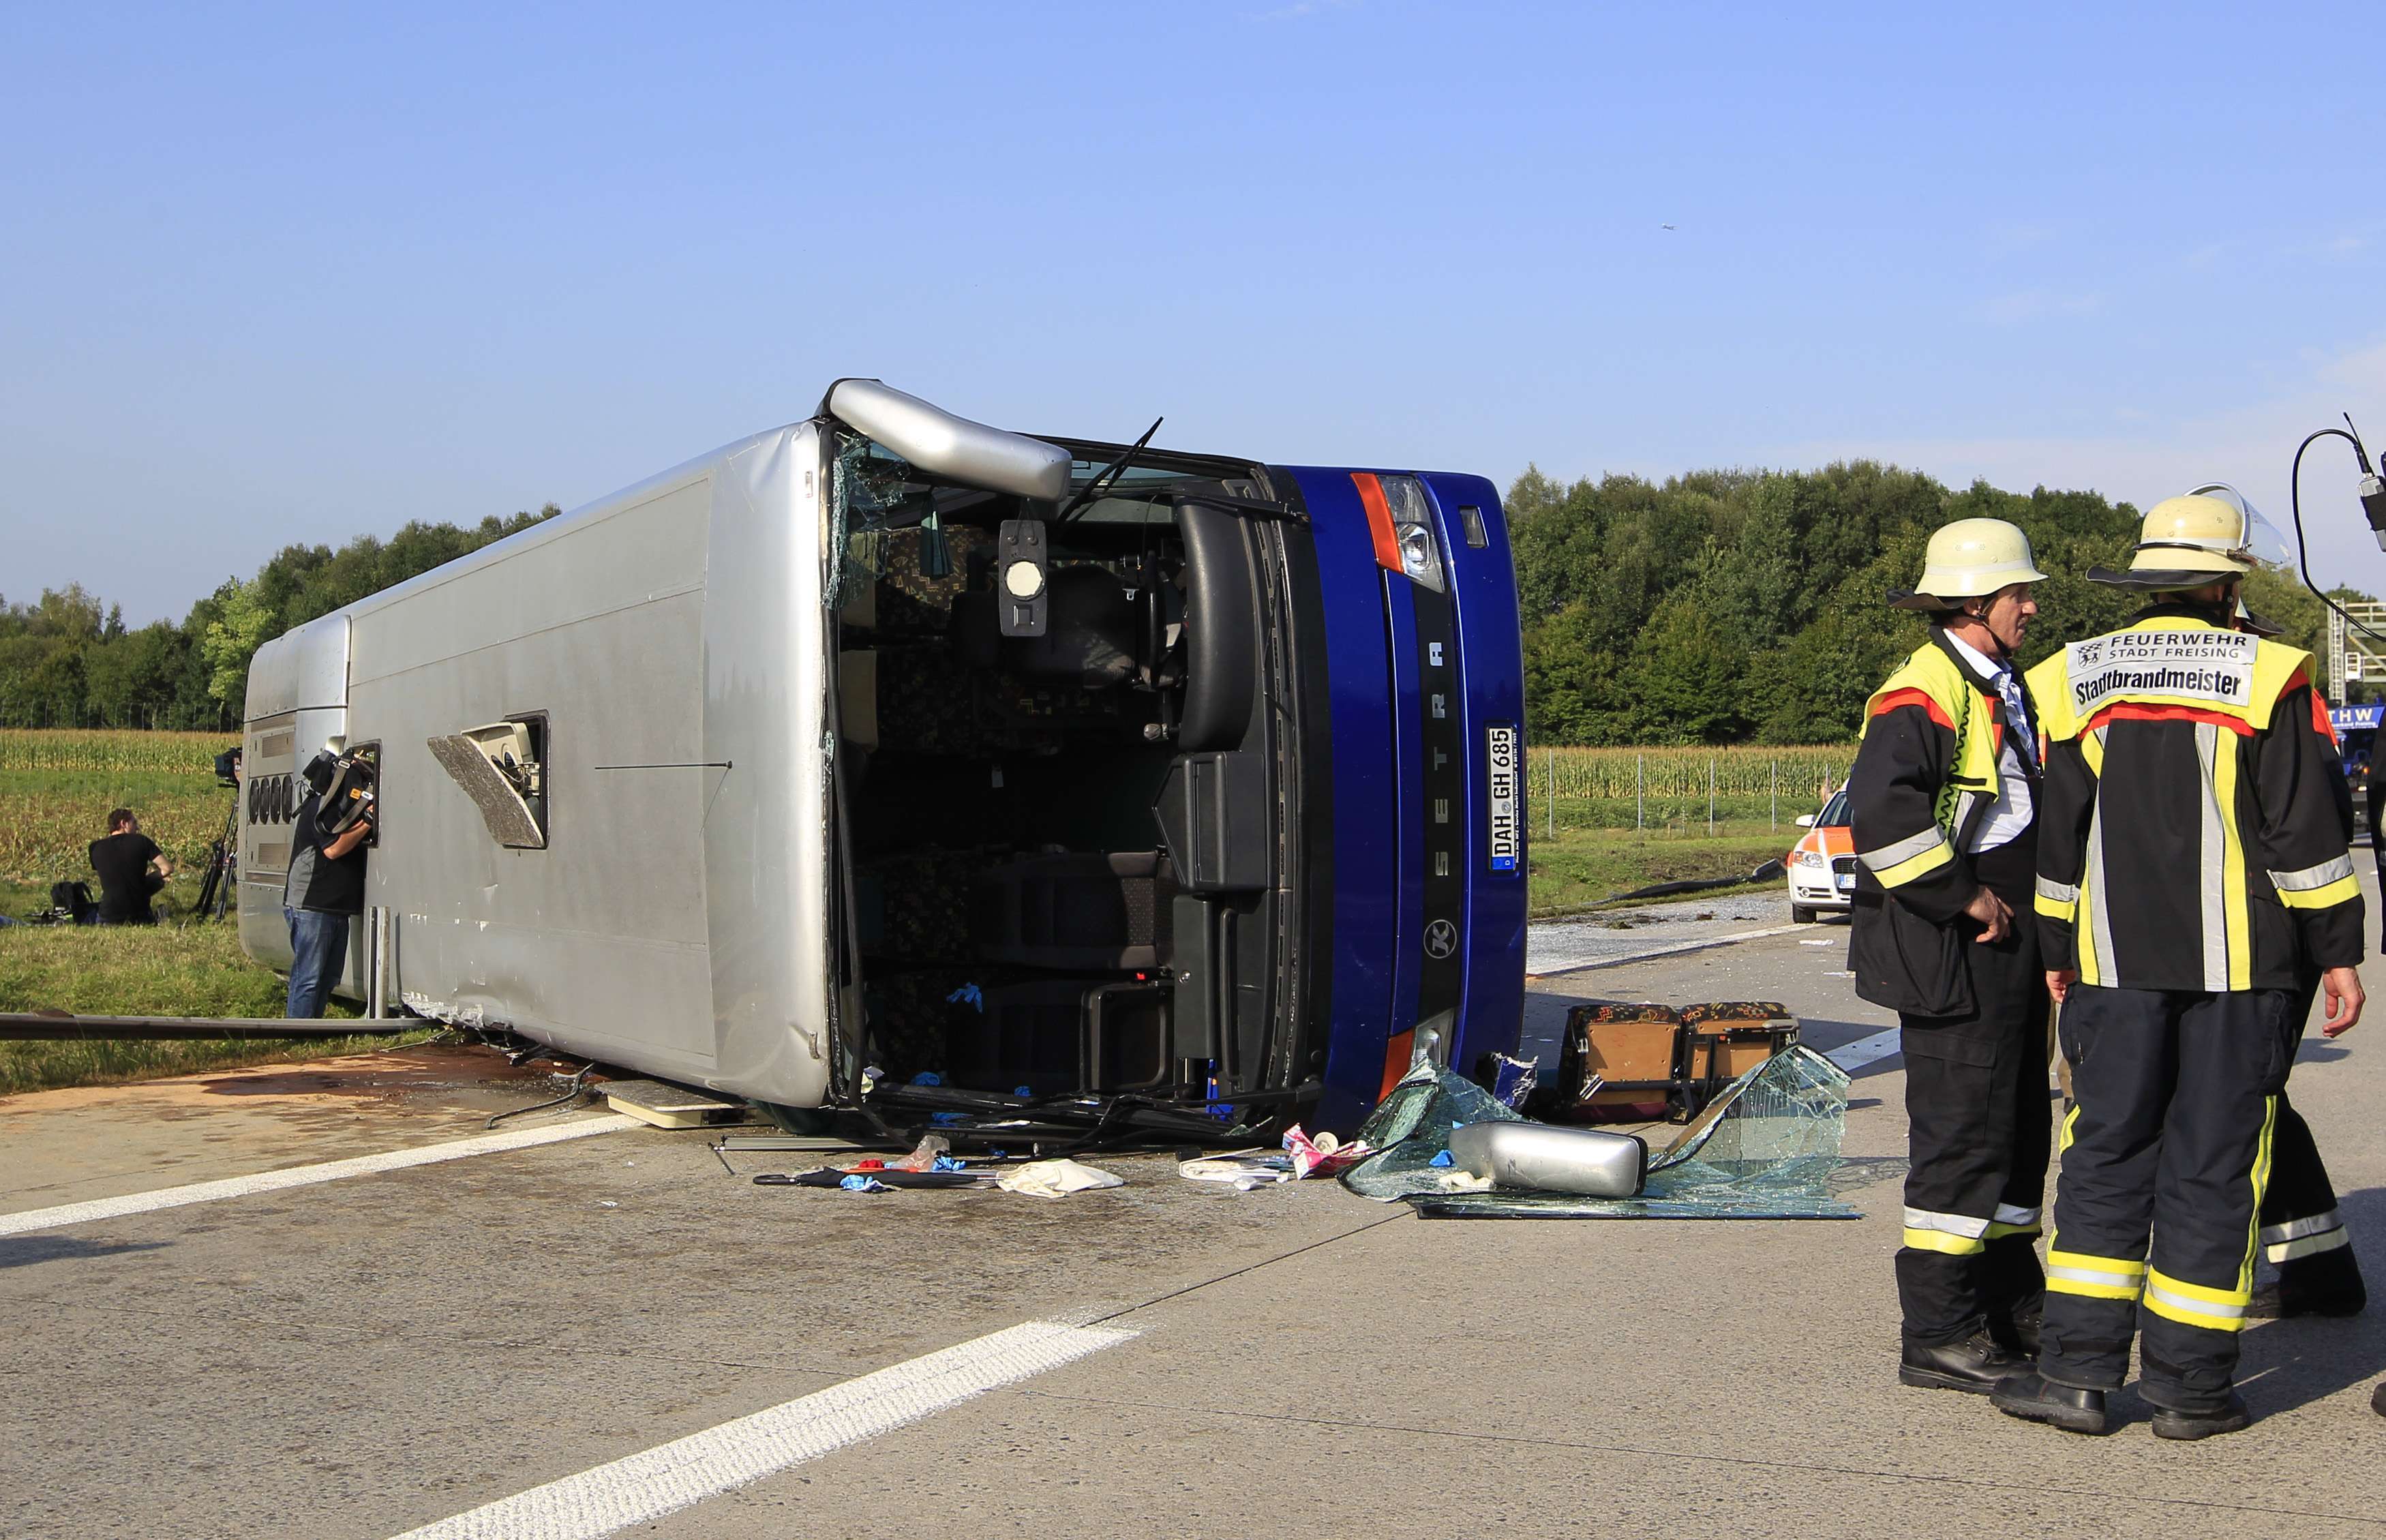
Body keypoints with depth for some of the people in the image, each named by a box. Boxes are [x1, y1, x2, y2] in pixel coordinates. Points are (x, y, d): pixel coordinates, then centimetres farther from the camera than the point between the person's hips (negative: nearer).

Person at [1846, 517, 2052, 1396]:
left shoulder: (2002, 690, 18)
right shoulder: (1925, 692, -15)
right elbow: (1881, 811, -30)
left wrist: (2038, 925, 19)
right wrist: (1962, 899, -22)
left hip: (2010, 944, 10)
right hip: (1954, 955, -10)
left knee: (2018, 1130, 18)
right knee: (1961, 1139, -7)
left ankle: (2012, 1307, 31)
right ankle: (1938, 1335, 0)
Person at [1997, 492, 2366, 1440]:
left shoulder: (2076, 683, 5)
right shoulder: (2266, 680, -5)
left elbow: (2060, 837, 10)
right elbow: (2308, 834, -5)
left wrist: (2058, 952, 18)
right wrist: (2338, 952, 2)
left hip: (2116, 962, 3)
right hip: (2238, 966, -3)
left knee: (2107, 1155, 9)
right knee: (2214, 1163, 3)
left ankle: (2076, 1371, 5)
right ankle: (2190, 1386, 8)